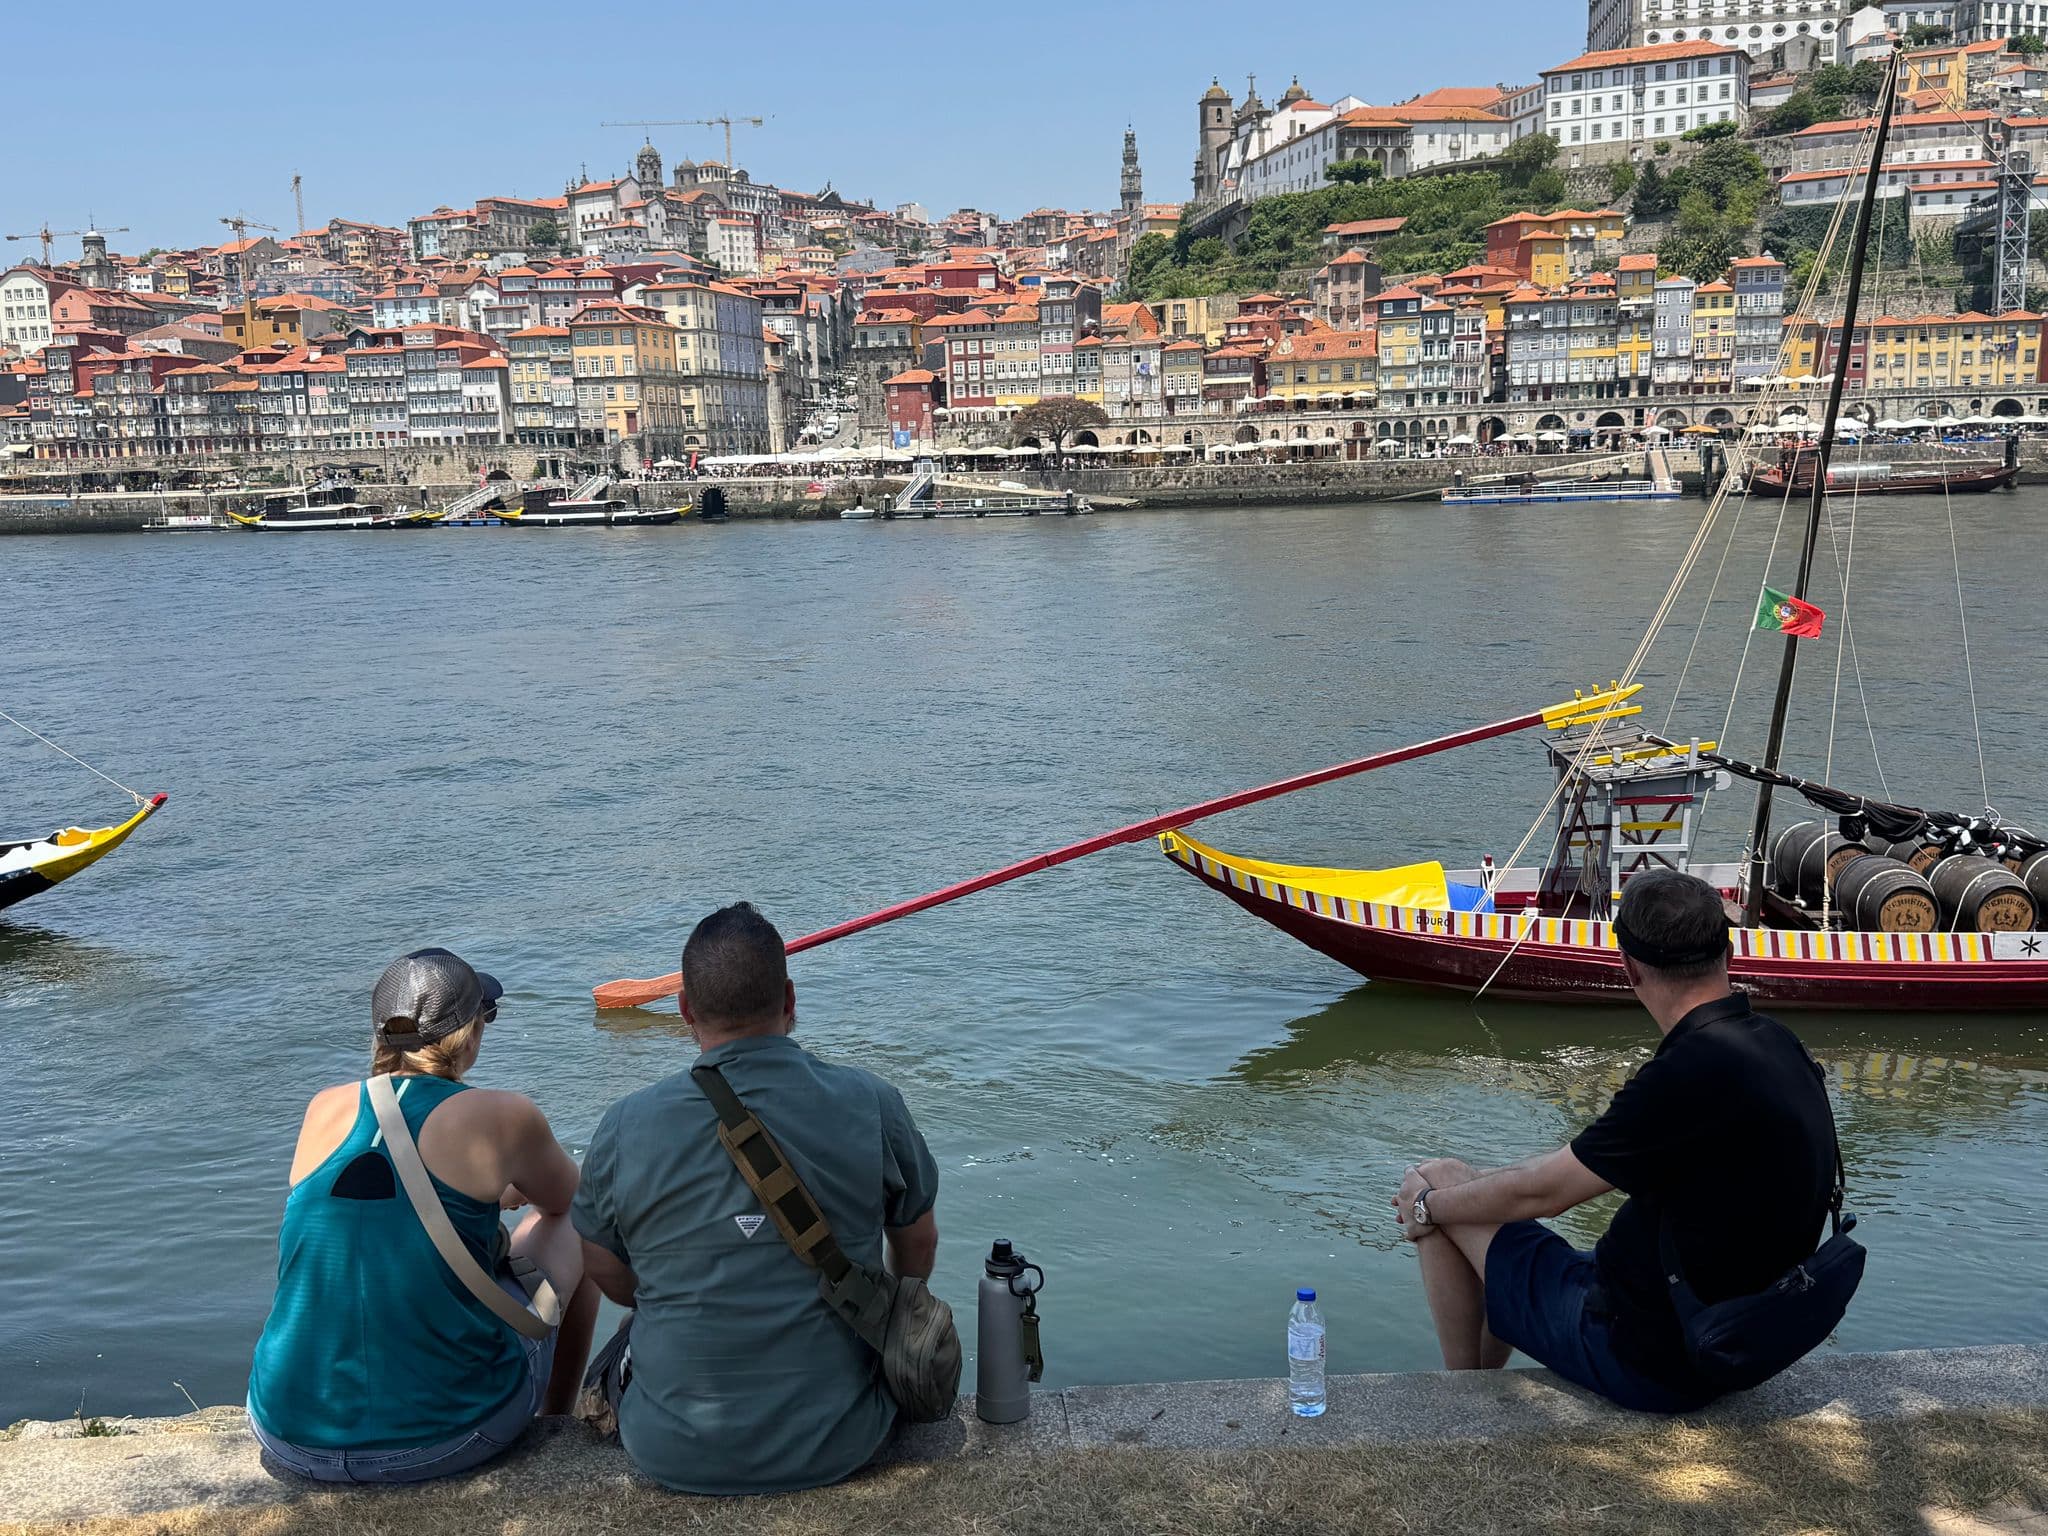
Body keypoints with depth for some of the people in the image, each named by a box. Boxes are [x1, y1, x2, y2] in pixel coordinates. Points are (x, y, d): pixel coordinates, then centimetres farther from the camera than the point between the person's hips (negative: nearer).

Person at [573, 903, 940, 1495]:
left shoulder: (625, 1125, -12)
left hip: (676, 1454, 0)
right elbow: (918, 1246, 6)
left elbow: (609, 1277, 4)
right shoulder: (870, 1103, -12)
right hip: (839, 1446, 0)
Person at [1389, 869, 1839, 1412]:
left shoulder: (1694, 1071, -29)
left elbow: (1544, 1191, -17)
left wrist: (1429, 1205, 0)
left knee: (1440, 1182, 2)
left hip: (1650, 1361, -9)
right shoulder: (1776, 1043, 0)